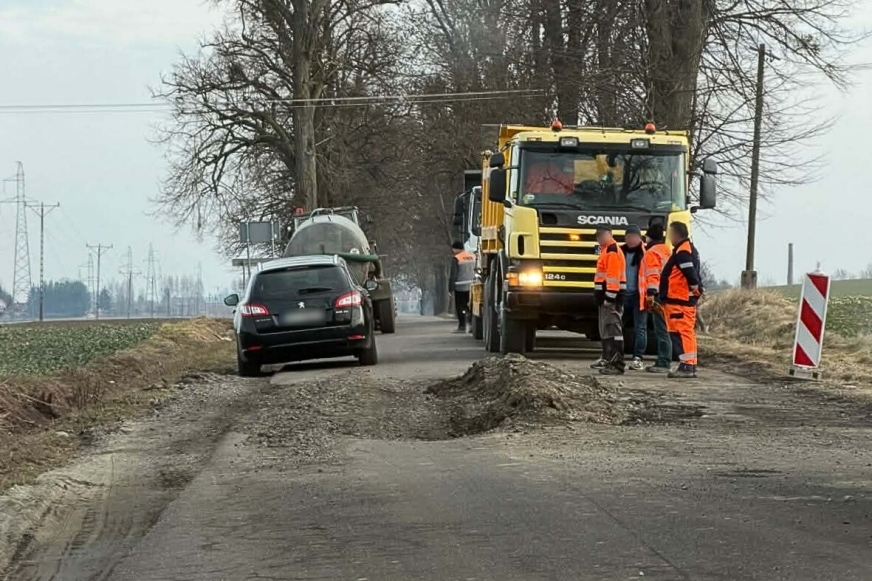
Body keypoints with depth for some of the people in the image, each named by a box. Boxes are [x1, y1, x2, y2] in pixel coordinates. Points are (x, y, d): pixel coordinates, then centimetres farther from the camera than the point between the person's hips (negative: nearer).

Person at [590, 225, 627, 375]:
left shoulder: (612, 251, -14)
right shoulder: (606, 250, 20)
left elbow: (613, 276, -21)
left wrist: (609, 298, -24)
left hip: (612, 296, -11)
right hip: (605, 296, 11)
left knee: (612, 330, -14)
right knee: (605, 329, 21)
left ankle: (617, 365, -18)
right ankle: (607, 359, 33)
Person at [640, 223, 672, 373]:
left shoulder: (652, 252, -8)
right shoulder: (666, 251, 20)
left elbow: (653, 275, -18)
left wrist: (651, 294, -23)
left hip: (657, 296, -10)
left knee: (661, 330, -10)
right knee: (662, 331, 13)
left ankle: (663, 363, -11)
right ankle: (663, 362, 17)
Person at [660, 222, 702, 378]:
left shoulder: (682, 252, -15)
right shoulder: (690, 250, 19)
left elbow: (691, 273, -24)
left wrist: (695, 288, -14)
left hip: (679, 302, -11)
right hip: (687, 300, 11)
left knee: (681, 332, -11)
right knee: (687, 332, 13)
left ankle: (686, 366, -13)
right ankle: (691, 366, 17)